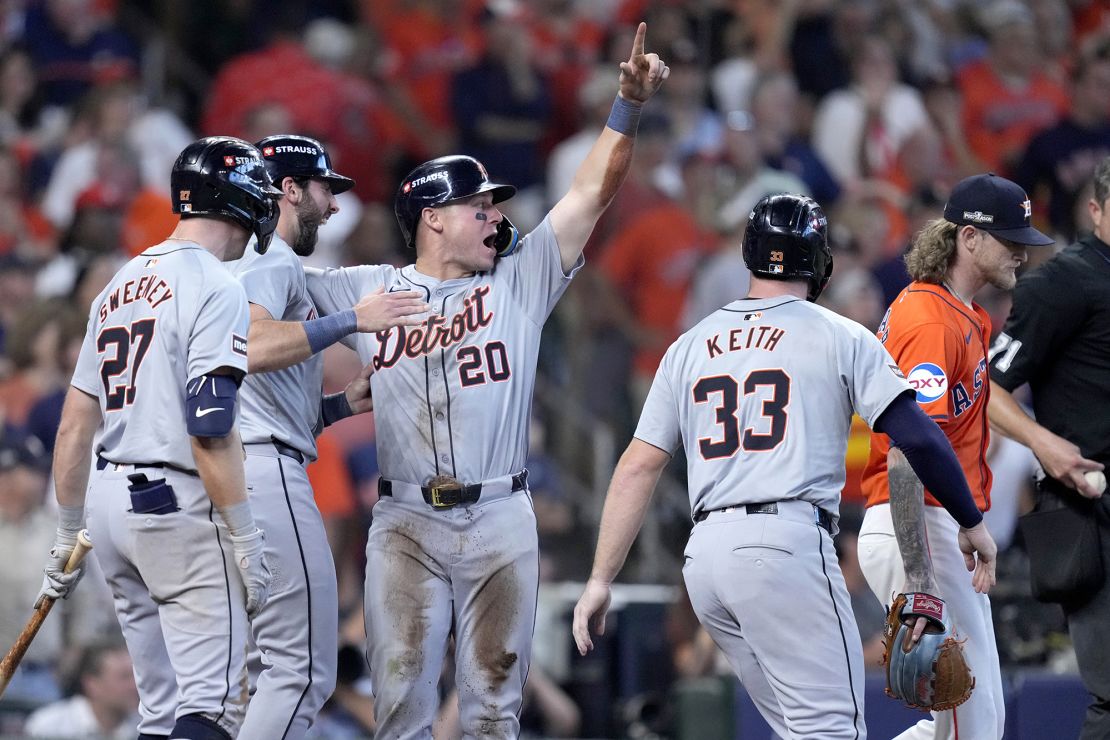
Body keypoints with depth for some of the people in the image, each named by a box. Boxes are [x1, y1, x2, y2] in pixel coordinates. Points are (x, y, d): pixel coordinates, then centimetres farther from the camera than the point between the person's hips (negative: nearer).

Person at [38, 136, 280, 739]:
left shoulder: (119, 287, 15)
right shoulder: (215, 287, -9)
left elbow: (75, 427, 16)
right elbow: (209, 429, -18)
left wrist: (67, 538, 22)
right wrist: (246, 542, -15)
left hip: (108, 498, 8)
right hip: (178, 507, -8)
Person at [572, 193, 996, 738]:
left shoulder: (690, 346, 17)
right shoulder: (838, 337, 4)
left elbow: (637, 469, 13)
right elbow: (916, 437, -3)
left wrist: (601, 580, 14)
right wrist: (972, 523, 9)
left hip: (705, 554, 6)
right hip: (787, 546, -6)